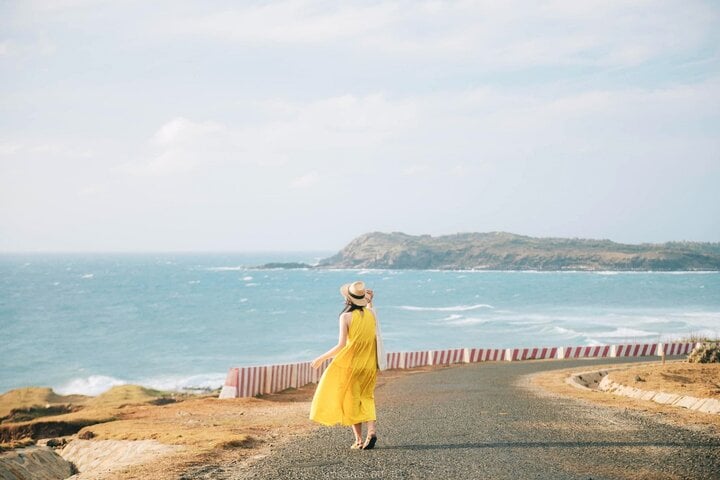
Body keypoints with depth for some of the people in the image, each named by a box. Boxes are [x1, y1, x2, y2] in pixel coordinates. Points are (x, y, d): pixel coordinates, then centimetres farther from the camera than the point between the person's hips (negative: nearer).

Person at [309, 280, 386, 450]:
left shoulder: (346, 317, -13)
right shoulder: (371, 314, 0)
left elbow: (341, 345, -16)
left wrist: (321, 358, -7)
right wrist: (370, 302, 20)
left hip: (351, 364, -4)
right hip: (370, 365, 4)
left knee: (351, 400, 9)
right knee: (366, 398, 17)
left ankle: (359, 439, 7)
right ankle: (372, 429, -5)